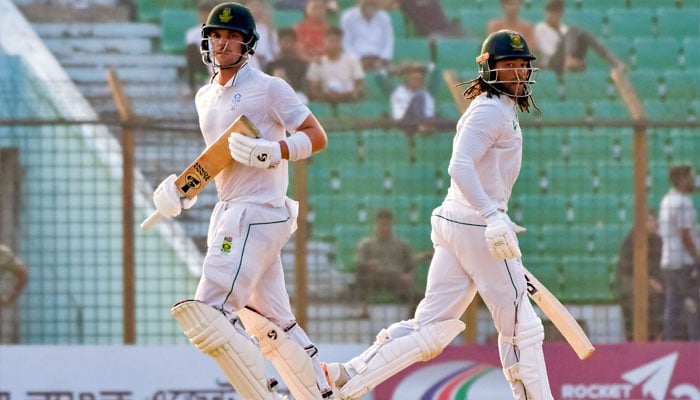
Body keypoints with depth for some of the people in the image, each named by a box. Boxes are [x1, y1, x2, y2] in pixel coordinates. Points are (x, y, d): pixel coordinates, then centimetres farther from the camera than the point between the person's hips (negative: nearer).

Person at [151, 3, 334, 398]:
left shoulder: (269, 88, -7)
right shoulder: (206, 97, 17)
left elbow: (317, 136, -9)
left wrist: (270, 152, -24)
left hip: (259, 213, -9)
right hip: (230, 214, 9)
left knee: (208, 314, -18)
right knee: (270, 323, 12)